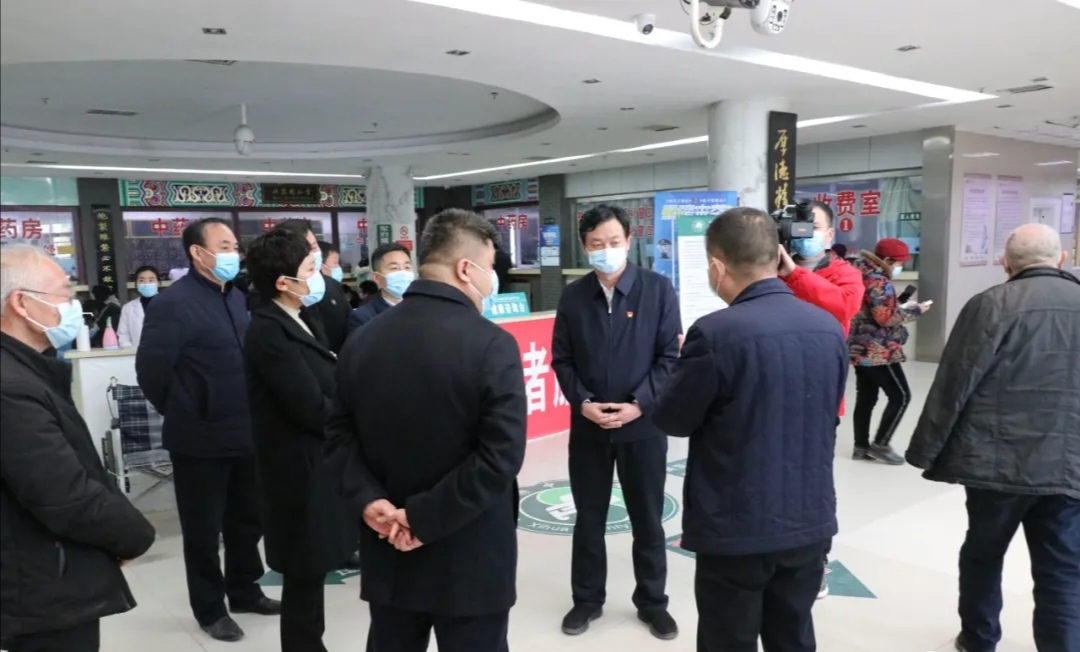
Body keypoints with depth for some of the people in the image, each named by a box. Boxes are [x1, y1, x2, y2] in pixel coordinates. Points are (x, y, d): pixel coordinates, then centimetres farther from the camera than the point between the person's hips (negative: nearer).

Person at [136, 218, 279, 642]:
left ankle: (244, 592, 37)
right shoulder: (174, 303, -14)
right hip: (202, 440, -7)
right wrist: (184, 415, -5)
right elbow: (151, 370, -15)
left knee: (247, 521, 19)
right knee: (204, 530, 10)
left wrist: (247, 414, 11)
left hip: (244, 434, 7)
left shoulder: (236, 298, 9)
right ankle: (209, 609, 26)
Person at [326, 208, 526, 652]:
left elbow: (339, 434, 1)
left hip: (389, 552, 5)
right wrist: (425, 518, -17)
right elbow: (501, 456, -22)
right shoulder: (492, 344, -17)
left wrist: (369, 500, -8)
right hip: (471, 560, -5)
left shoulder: (362, 341, 1)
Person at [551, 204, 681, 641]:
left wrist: (639, 405, -16)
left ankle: (652, 601, 31)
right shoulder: (573, 296, 1)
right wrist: (583, 403, -11)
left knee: (647, 519, 12)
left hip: (643, 424, -1)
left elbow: (670, 356, -7)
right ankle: (587, 599, 31)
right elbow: (561, 359, 3)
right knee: (589, 518, 14)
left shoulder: (658, 290, -6)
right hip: (587, 425, 2)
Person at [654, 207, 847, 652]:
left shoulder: (716, 334, -21)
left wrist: (691, 366, 8)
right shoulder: (830, 328, -1)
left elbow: (671, 419, -9)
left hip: (737, 529, -5)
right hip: (811, 521, 6)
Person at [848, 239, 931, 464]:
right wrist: (913, 311, -7)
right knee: (900, 396, 0)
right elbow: (885, 317, -21)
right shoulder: (878, 281, -17)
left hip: (861, 349, 10)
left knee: (865, 398, 12)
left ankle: (861, 446, 17)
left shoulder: (863, 273, 14)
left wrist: (901, 307, 12)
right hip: (878, 351, -10)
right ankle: (880, 445, 4)